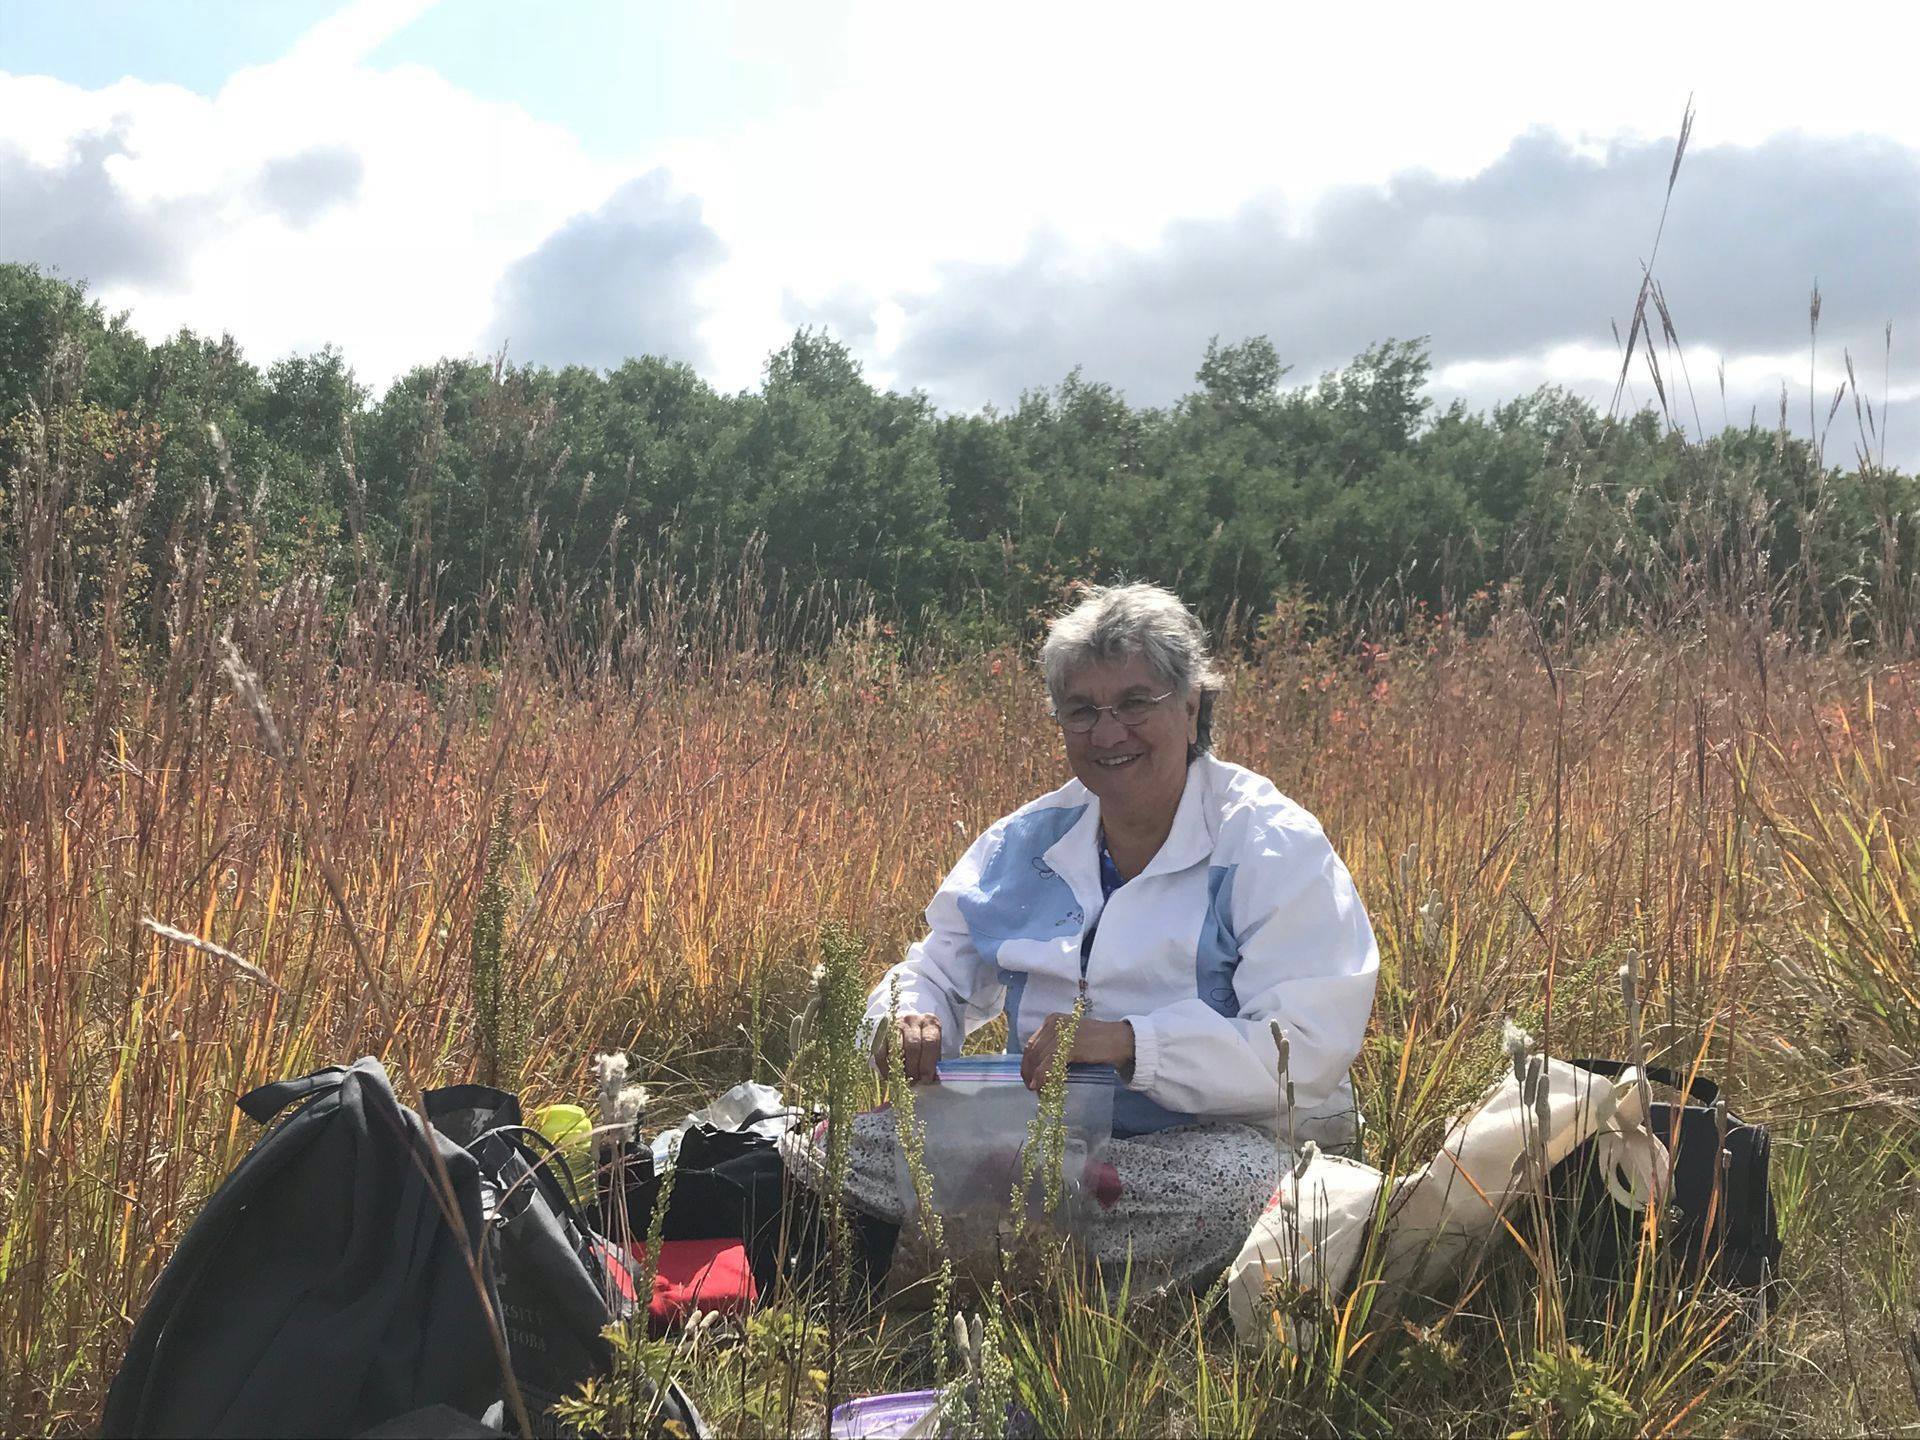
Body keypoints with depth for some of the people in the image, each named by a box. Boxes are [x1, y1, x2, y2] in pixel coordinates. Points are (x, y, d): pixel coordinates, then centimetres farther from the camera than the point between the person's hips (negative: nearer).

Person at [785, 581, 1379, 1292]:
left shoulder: (1271, 847, -7)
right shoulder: (1025, 842, 11)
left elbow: (1308, 1049, -18)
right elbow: (937, 974, 17)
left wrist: (1129, 1041, -30)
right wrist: (911, 1019, -9)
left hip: (1225, 1136, -3)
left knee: (1233, 1180, -40)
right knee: (840, 1147, -14)